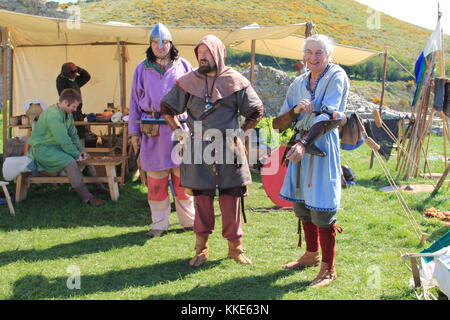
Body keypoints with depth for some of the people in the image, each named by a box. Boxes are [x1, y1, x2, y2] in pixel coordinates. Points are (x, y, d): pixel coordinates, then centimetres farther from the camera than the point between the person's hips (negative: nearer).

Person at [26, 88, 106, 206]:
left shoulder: (68, 113, 6)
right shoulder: (53, 115, -25)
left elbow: (73, 134, 13)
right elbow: (63, 140, -28)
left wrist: (80, 150, 0)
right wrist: (77, 155, -20)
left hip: (57, 146, 10)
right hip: (42, 149, -10)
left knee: (85, 156, 7)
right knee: (69, 161, -31)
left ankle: (98, 186, 14)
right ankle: (87, 197, -30)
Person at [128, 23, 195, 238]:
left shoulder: (183, 67, 10)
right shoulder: (142, 69, 11)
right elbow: (135, 102, 12)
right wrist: (134, 132, 6)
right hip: (152, 130, 0)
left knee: (183, 176, 3)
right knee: (156, 179, 2)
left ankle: (188, 219, 17)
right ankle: (159, 223, 13)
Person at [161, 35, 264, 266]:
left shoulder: (235, 81, 2)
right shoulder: (188, 82, 5)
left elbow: (256, 112, 9)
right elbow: (166, 108, 15)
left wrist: (239, 133, 6)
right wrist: (179, 132, 9)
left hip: (228, 150, -1)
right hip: (198, 149, 1)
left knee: (231, 200, 2)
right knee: (201, 199, 4)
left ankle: (235, 247, 16)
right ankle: (201, 249, 16)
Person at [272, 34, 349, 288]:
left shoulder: (336, 77, -6)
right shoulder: (299, 83, 11)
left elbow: (327, 116, -19)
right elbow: (279, 123, 10)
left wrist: (305, 143, -30)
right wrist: (296, 110, -11)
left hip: (323, 145, -7)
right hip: (301, 145, 7)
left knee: (322, 208, -7)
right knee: (302, 202, 14)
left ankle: (328, 269, 3)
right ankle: (312, 255, 33)